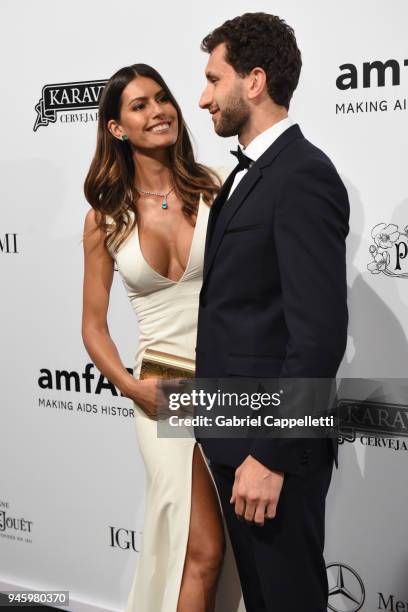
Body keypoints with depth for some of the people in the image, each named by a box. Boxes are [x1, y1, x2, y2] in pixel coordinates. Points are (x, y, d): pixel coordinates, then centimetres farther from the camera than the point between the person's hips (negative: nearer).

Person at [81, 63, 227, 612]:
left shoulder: (213, 188, -2)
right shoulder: (106, 218, 0)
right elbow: (94, 325, 5)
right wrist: (133, 387, -10)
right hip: (163, 391, -1)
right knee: (204, 552, -4)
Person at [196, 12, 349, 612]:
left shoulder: (304, 175, -17)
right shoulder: (246, 174, 13)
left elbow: (320, 333, -23)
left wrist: (270, 456, -21)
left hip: (273, 446, -9)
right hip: (233, 435, 9)